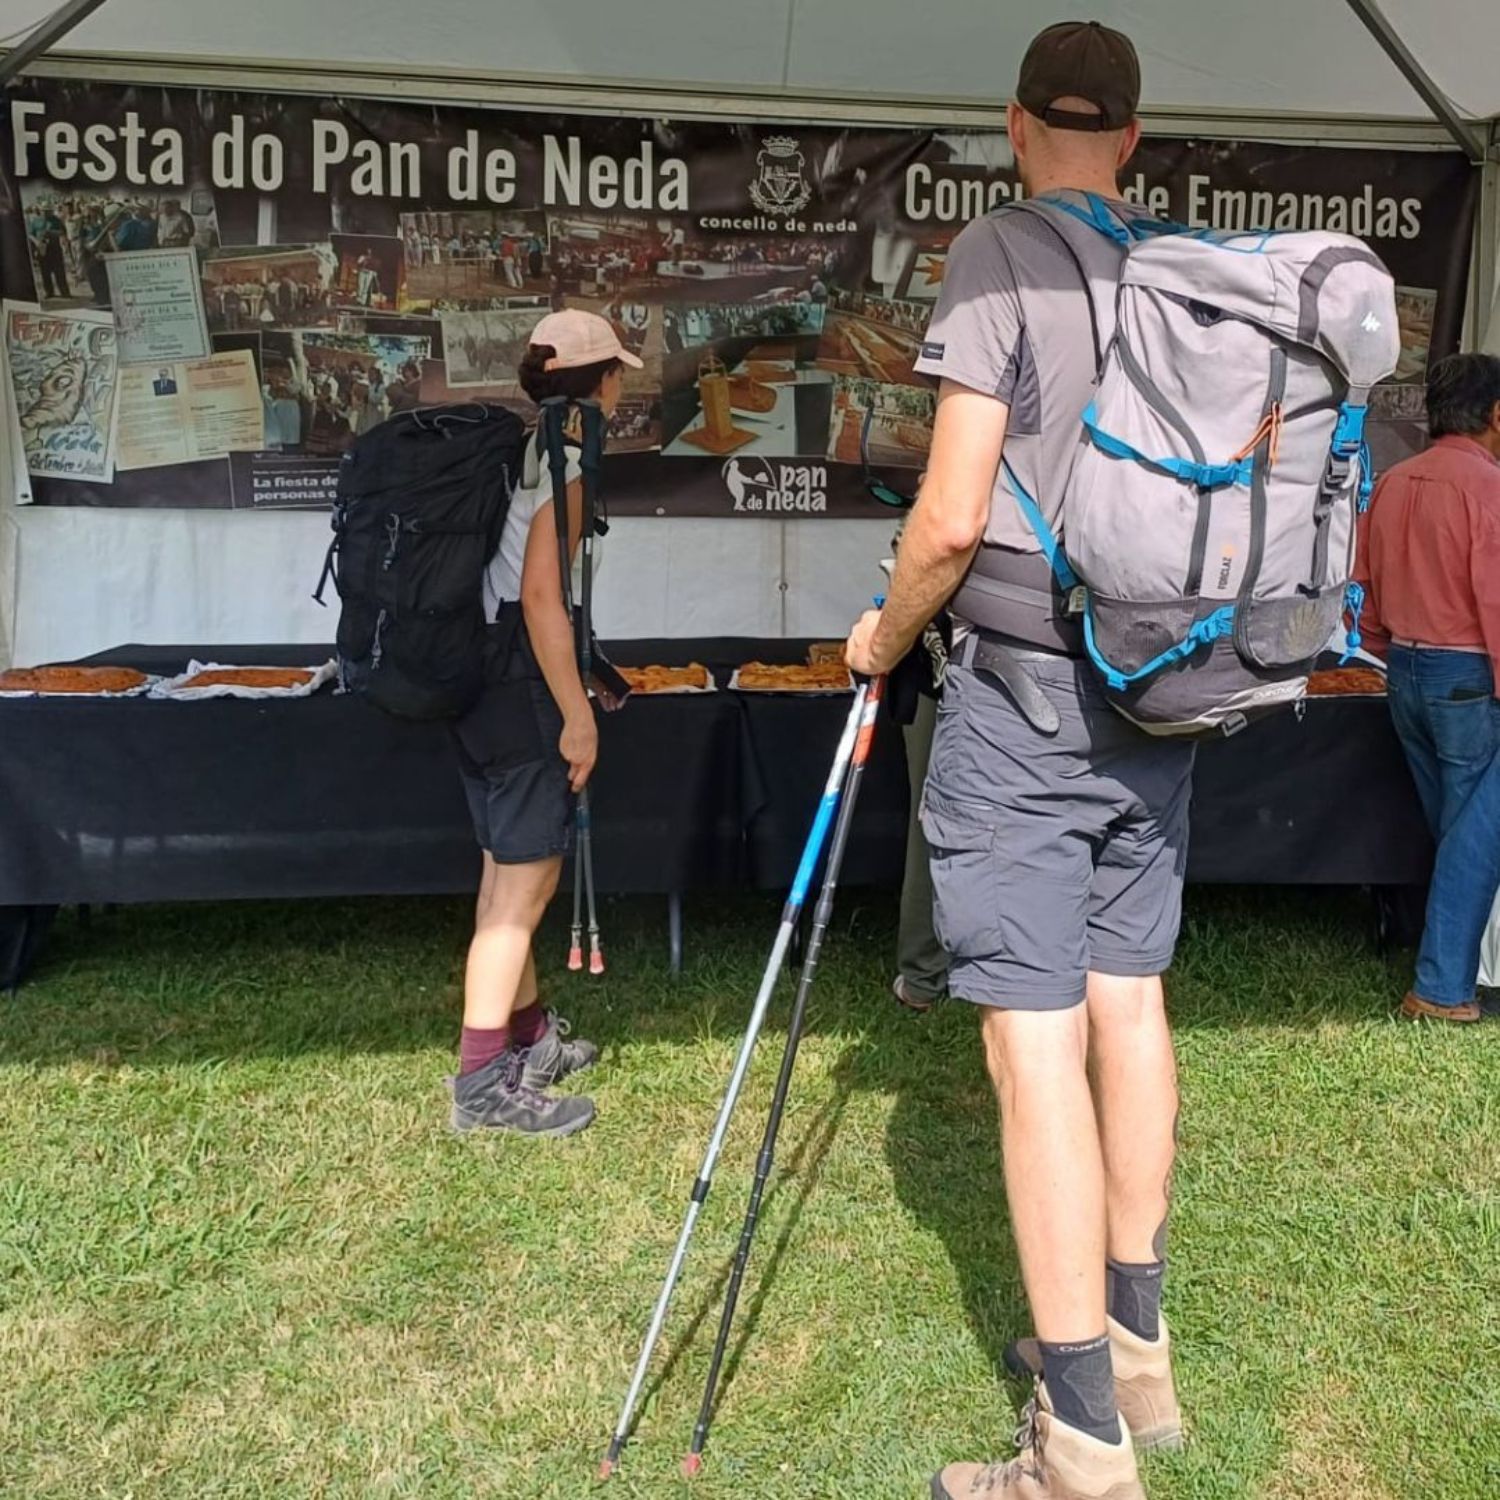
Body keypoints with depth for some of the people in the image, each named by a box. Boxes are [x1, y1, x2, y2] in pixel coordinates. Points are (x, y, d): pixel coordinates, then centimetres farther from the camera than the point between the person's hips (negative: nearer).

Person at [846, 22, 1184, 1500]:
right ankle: (1136, 1345, 28)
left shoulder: (997, 255, -9)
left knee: (1034, 1036, -3)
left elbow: (951, 516, -15)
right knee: (1128, 999, 14)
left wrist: (886, 634, 2)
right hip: (1158, 693, 7)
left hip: (1020, 695, -7)